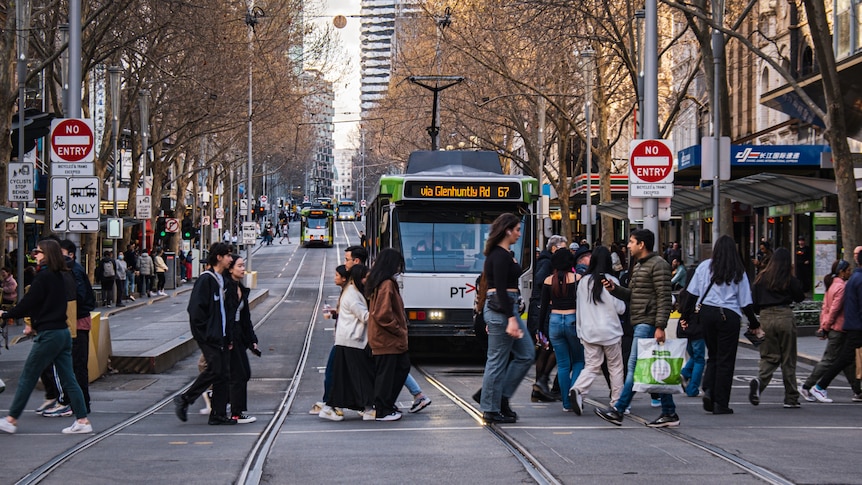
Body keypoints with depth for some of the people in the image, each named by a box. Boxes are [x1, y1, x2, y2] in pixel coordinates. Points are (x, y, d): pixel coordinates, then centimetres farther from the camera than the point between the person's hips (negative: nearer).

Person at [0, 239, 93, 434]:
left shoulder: (44, 276, -14)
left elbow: (28, 303, -12)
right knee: (68, 379, 8)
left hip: (48, 334, -8)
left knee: (27, 378, 2)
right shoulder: (65, 276, 10)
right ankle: (82, 420, 4)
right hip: (64, 331, 8)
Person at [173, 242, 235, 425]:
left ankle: (219, 414, 9)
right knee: (215, 370, -11)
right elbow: (196, 309, -17)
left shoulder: (222, 280, 15)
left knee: (224, 374, 5)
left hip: (221, 336, 9)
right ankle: (184, 400, 1)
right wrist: (204, 333, -17)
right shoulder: (206, 280, -12)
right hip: (209, 337, -9)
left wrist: (228, 335, 13)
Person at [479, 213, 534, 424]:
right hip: (502, 309, -11)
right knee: (497, 361, -3)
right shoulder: (501, 256, -15)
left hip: (507, 308, 11)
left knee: (526, 355, 11)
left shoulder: (501, 254, 16)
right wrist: (511, 319, -26)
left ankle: (502, 397, 15)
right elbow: (500, 289, -22)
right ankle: (491, 411, 3)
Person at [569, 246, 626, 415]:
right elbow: (620, 309, -7)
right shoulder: (611, 281, -9)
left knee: (591, 366, 5)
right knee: (615, 366, 10)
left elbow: (579, 308, 8)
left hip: (588, 331, 3)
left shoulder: (583, 282, 2)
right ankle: (617, 402, 13)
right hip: (610, 331, -3)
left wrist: (580, 330, 16)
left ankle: (577, 390, -22)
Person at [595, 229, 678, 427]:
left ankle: (618, 411, -10)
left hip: (648, 323, -10)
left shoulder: (658, 265, -10)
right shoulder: (638, 266, 20)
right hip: (640, 323, 10)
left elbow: (664, 298, -16)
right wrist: (614, 288, 6)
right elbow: (631, 295, 24)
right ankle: (669, 413, 12)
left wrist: (660, 326, -22)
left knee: (635, 366, -9)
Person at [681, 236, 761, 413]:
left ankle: (708, 389, -5)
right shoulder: (738, 272, 2)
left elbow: (693, 294, 5)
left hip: (706, 312, 2)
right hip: (729, 316, -2)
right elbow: (745, 302, 3)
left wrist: (685, 316, 14)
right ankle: (721, 404, 4)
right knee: (725, 359, 4)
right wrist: (755, 325, 13)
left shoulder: (705, 267, 5)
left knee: (713, 355, 18)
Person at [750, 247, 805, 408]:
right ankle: (791, 398, 11)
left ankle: (759, 381, -21)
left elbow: (753, 302, 6)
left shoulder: (761, 278, 4)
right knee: (788, 359, 7)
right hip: (785, 317, -2)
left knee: (769, 357, 10)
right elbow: (799, 297, 9)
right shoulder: (790, 279, -3)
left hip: (765, 318, 2)